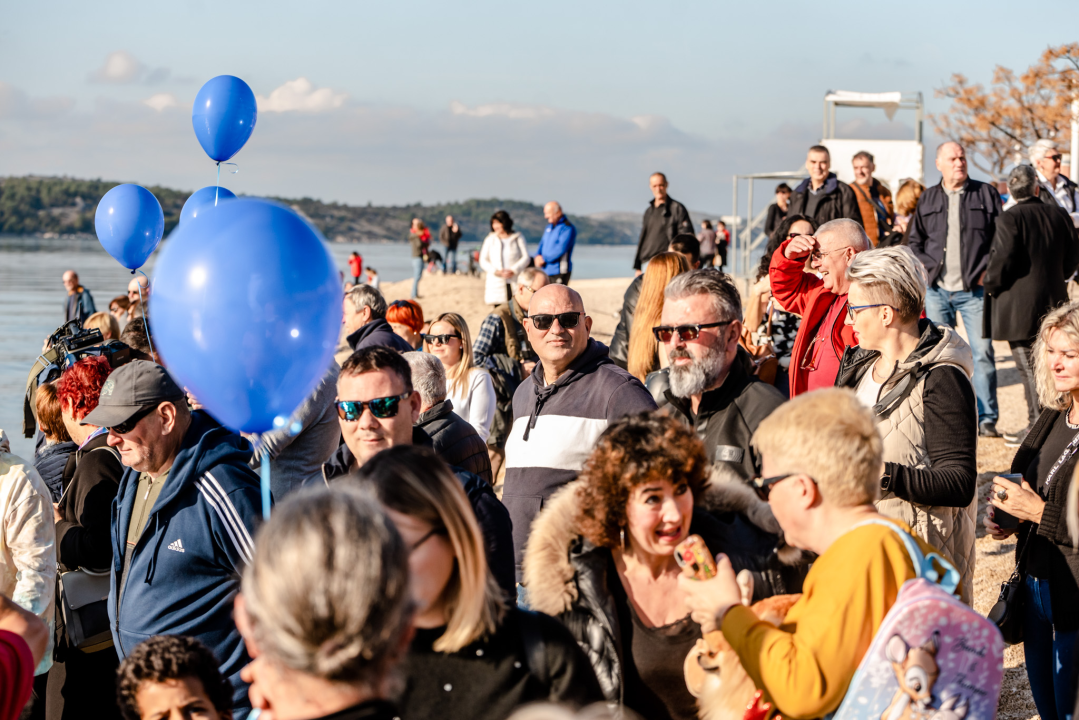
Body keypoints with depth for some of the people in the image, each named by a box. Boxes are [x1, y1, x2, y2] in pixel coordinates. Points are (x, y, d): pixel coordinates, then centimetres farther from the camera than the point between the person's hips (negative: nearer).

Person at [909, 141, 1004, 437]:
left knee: (982, 352, -6)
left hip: (974, 290, -2)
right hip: (937, 290, 2)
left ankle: (987, 419, 0)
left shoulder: (986, 194, 5)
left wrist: (987, 271, -7)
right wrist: (929, 267, -1)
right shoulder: (928, 199, 11)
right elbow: (914, 242, 15)